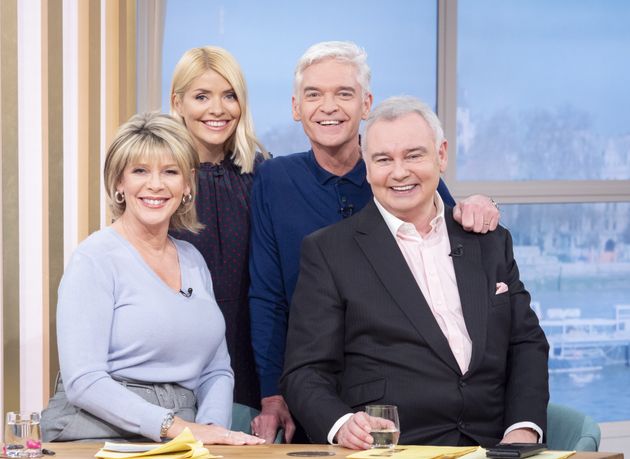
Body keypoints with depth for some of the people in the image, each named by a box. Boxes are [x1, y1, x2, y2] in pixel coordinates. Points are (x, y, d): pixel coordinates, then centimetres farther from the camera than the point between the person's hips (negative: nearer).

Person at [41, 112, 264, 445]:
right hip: (99, 435, -4)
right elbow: (82, 382, -13)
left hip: (180, 443, 5)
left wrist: (210, 428, -4)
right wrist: (174, 426, -20)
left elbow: (216, 371, 16)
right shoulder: (94, 259, -4)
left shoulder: (193, 260, 16)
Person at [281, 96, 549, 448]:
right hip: (387, 451, -1)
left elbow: (527, 344, 15)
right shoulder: (328, 252, 7)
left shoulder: (491, 243, 18)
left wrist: (524, 429, -3)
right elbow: (307, 373, 2)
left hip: (493, 447, 1)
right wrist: (342, 425, -18)